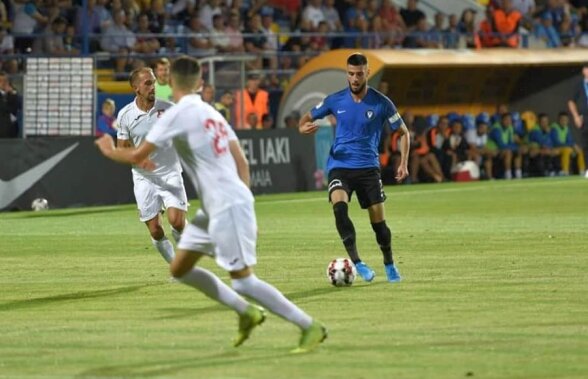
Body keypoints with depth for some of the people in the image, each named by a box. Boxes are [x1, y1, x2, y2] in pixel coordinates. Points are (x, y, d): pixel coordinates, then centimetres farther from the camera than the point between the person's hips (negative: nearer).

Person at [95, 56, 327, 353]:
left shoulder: (178, 114, -12)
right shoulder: (211, 113, 14)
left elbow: (138, 155, -13)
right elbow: (242, 162, 15)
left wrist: (110, 151, 7)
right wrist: (244, 209, 19)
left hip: (227, 206, -9)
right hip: (215, 207, 9)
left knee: (242, 280, -6)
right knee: (180, 269, 14)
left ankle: (310, 327, -2)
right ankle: (246, 312, 19)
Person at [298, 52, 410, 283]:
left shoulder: (381, 104, -4)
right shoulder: (335, 101, 0)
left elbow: (403, 132, 7)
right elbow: (307, 118, 10)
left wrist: (403, 163, -3)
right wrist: (303, 127, -15)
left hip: (368, 167, 0)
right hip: (340, 166, 0)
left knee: (378, 219, 0)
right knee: (339, 207, -27)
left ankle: (389, 266, 25)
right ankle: (356, 262, -26)